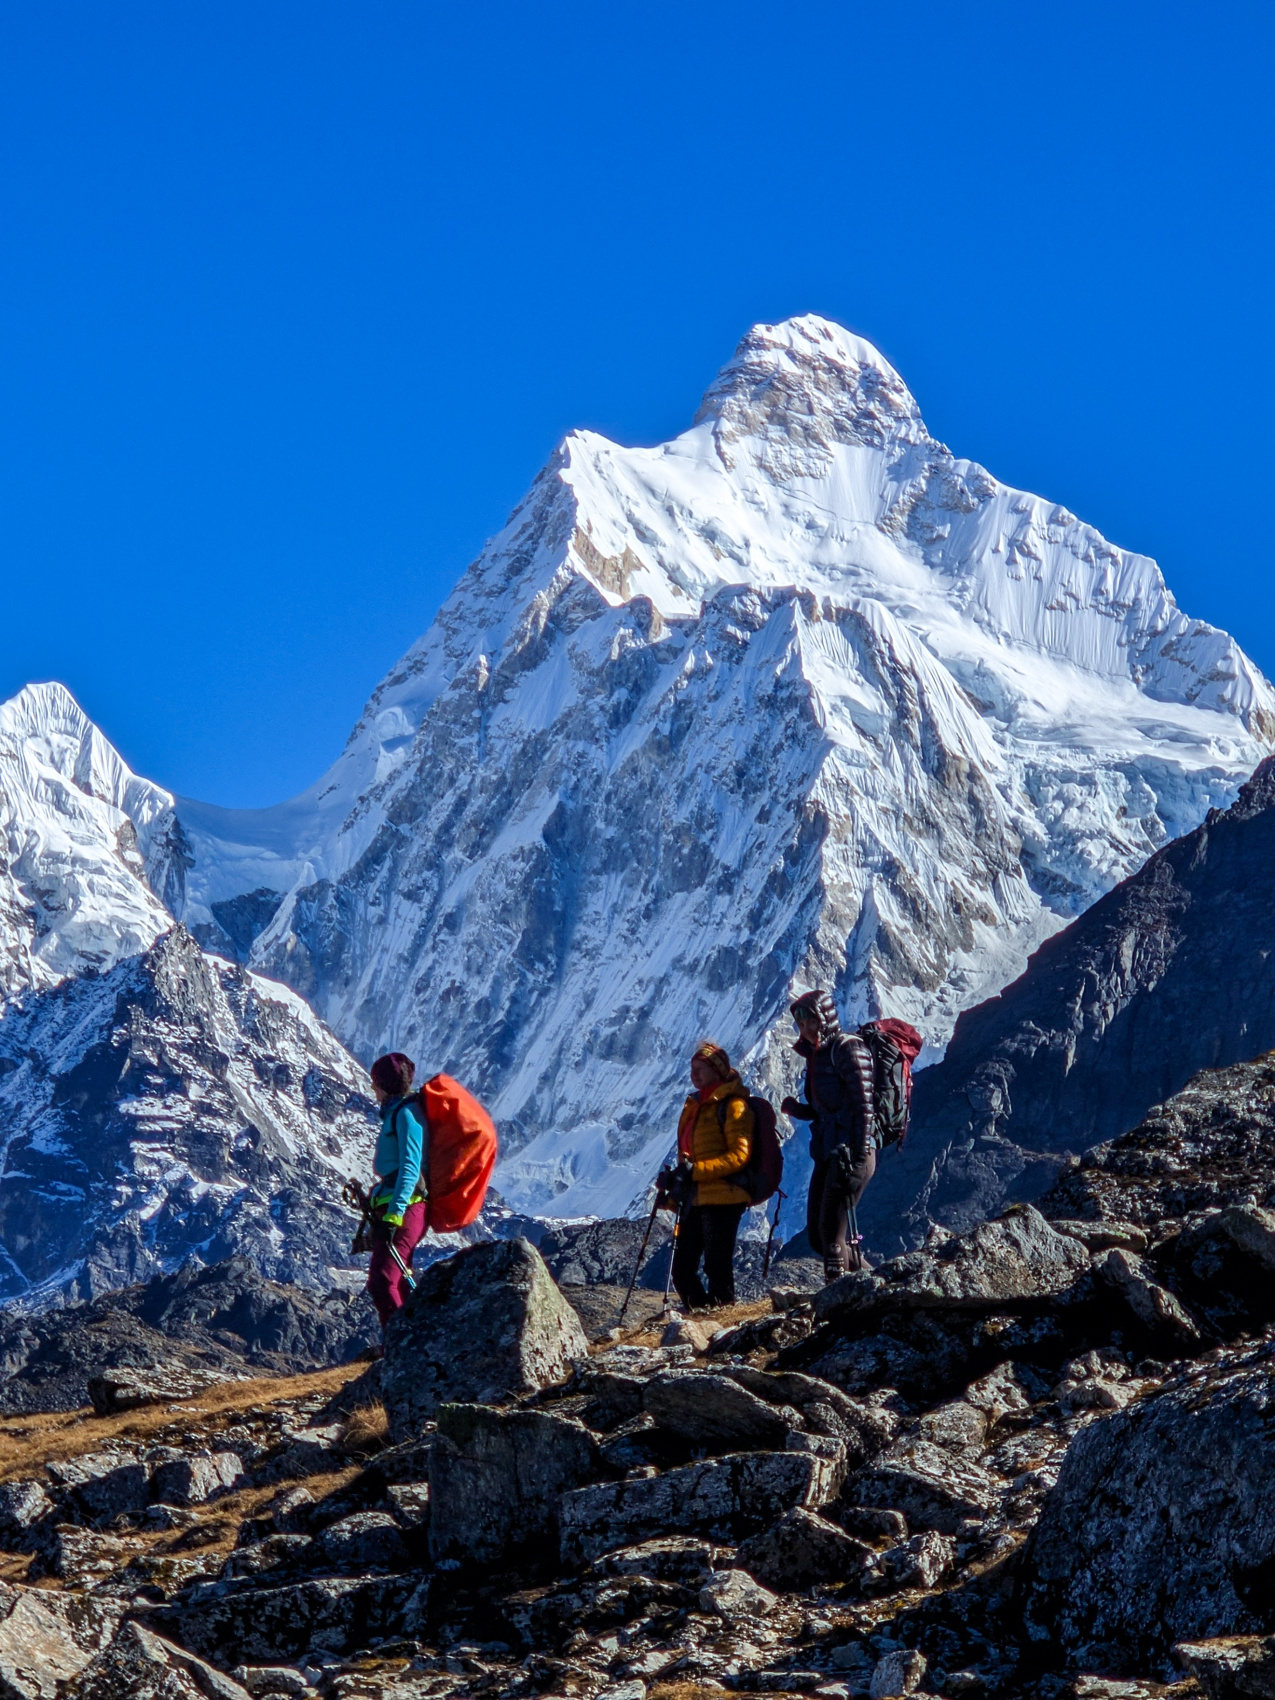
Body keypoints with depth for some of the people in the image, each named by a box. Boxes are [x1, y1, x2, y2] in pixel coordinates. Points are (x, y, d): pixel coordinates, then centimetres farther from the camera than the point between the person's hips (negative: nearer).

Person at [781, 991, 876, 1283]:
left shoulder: (847, 1048, -9)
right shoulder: (816, 1055, 18)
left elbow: (863, 1104, -15)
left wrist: (859, 1153, -21)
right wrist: (795, 1109, 4)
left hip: (851, 1153, -9)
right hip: (827, 1154, 9)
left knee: (831, 1231, -12)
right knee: (817, 1236, 8)